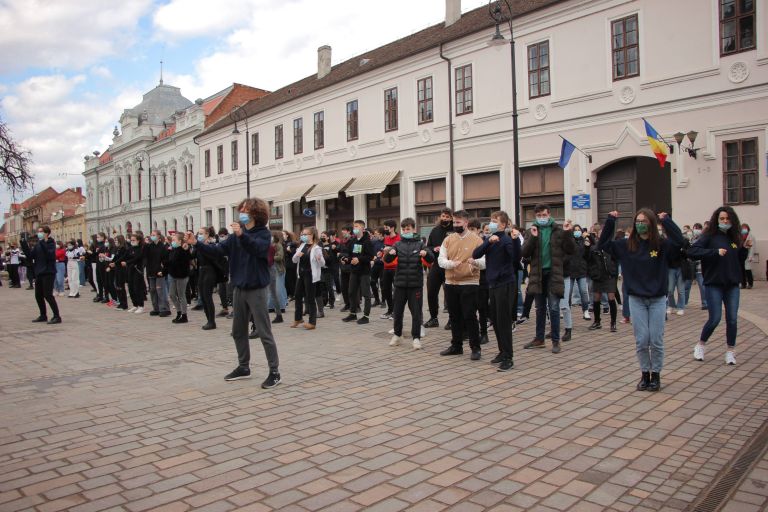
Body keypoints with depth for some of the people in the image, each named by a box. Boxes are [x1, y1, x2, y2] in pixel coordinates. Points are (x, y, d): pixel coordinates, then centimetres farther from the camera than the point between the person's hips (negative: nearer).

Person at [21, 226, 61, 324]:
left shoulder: (51, 243, -7)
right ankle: (43, 315, 22)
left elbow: (50, 255, -23)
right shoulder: (37, 245, 13)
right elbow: (30, 255, 6)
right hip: (39, 273, 8)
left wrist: (43, 243, -26)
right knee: (38, 295, 11)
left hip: (48, 273, -8)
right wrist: (24, 244, -2)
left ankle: (57, 316, -6)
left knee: (48, 295, -10)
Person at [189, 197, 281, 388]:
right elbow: (218, 249, 4)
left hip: (257, 289, -7)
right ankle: (243, 367, 30)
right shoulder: (236, 235, 9)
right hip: (239, 289, 7)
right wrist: (197, 244, -7)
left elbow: (258, 248, -29)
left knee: (264, 332, -5)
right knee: (238, 331, 15)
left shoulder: (264, 233, -9)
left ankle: (274, 372, 2)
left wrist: (242, 235, -44)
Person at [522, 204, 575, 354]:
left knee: (554, 308, -2)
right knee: (540, 309, 12)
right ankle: (539, 339, 22)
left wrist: (567, 233, -17)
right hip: (537, 274, 3)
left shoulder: (559, 230, 1)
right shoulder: (531, 231, 6)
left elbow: (571, 250, -4)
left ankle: (556, 341, 8)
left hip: (554, 274, -2)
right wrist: (532, 238, -17)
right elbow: (524, 253, -3)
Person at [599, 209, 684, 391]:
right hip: (636, 299, 1)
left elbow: (679, 241, -24)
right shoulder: (626, 245, 1)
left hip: (657, 299, -1)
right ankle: (645, 374, 20)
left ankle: (656, 375, 21)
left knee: (656, 340, 4)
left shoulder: (661, 245, -5)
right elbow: (602, 244, -2)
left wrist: (666, 220, -22)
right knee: (641, 340, 4)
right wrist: (610, 221, -9)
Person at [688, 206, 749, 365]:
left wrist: (745, 250, 1)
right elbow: (692, 251, -19)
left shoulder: (735, 238, 10)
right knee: (715, 318, -5)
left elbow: (739, 261, 18)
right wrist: (715, 252, -23)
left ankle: (730, 351, 18)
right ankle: (700, 345, 16)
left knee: (732, 319, 4)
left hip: (732, 284, 4)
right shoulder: (709, 236, -5)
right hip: (714, 284, -4)